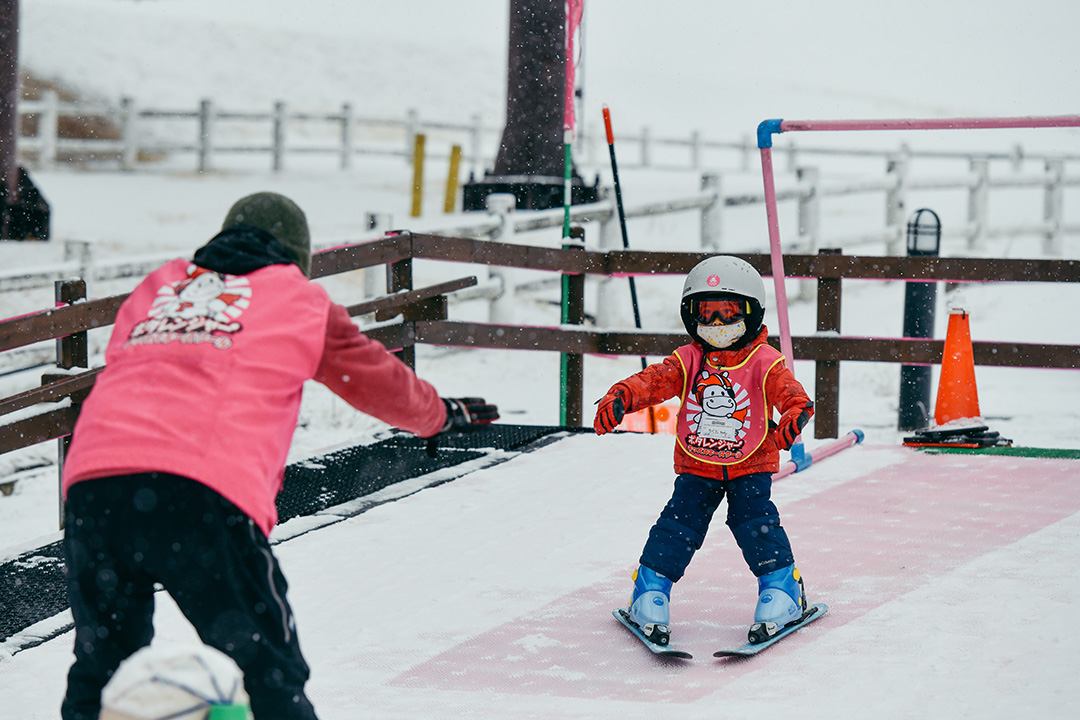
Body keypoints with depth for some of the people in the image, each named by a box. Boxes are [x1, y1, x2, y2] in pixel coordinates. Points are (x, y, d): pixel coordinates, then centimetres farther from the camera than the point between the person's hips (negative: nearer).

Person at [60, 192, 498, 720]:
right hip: (205, 494, -4)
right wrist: (441, 413, 49)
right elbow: (379, 381, 30)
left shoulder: (153, 288, 30)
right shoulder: (299, 299, 20)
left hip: (90, 479, 5)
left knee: (102, 668, 20)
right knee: (270, 676, 2)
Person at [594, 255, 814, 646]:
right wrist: (621, 397, -35)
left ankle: (782, 589, 1)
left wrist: (796, 412, -49)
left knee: (756, 523, -14)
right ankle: (650, 593, 3)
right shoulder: (688, 361, -3)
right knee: (678, 526, -7)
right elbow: (653, 381, -15)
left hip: (750, 467, -2)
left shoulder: (763, 362, -10)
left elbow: (788, 391, -24)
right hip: (696, 467, 2)